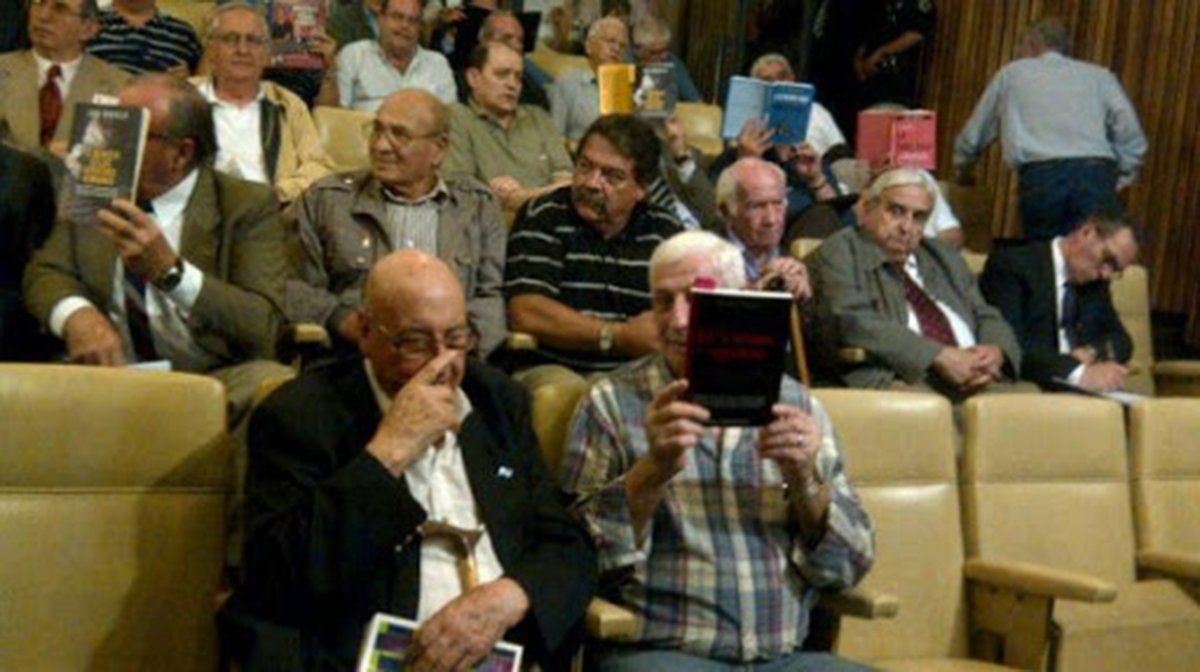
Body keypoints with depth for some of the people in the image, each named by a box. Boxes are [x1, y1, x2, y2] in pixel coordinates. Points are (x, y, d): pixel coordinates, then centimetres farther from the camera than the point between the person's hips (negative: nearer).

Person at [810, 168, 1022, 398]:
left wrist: (994, 352, -2)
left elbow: (986, 318, 23)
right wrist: (939, 356, -16)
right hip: (892, 381, -6)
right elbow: (852, 322, -10)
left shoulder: (944, 257, 27)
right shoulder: (838, 252, 6)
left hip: (972, 378, 6)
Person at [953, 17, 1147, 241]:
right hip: (1096, 172, 0)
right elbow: (1131, 136, 7)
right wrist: (1120, 180, 15)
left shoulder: (1011, 73, 24)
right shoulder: (1099, 75, 22)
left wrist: (962, 172, 47)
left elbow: (973, 136, 31)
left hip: (1039, 177, 0)